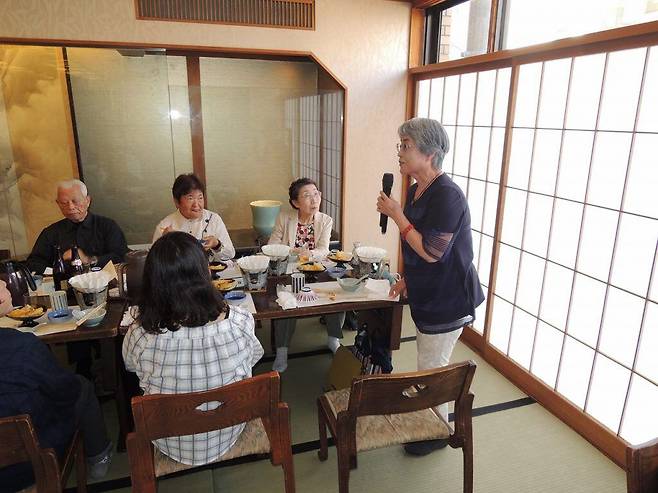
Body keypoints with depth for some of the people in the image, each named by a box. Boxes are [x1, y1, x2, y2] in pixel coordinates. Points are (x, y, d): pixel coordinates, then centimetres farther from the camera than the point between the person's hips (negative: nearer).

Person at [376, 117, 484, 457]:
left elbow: (431, 251, -26)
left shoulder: (447, 196, -25)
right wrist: (408, 279, 14)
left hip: (448, 300, -9)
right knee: (429, 365, 23)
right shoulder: (416, 190, 5)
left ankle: (438, 434, 29)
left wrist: (396, 215, -22)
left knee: (431, 369, 6)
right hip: (428, 294, 9)